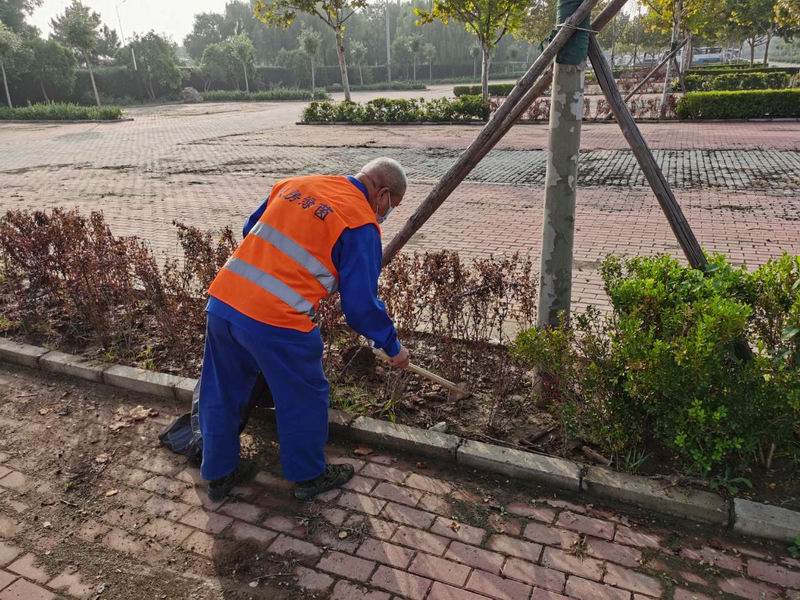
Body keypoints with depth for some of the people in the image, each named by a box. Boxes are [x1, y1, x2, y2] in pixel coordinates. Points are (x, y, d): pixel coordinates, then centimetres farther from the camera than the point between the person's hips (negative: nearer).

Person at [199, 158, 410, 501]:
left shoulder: (294, 184, 14)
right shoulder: (361, 224, -7)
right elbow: (361, 304, -7)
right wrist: (393, 347, 8)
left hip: (222, 300, 7)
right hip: (276, 322, -7)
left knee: (222, 394, 22)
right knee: (303, 400, 16)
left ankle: (219, 474, 41)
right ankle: (309, 477, 35)